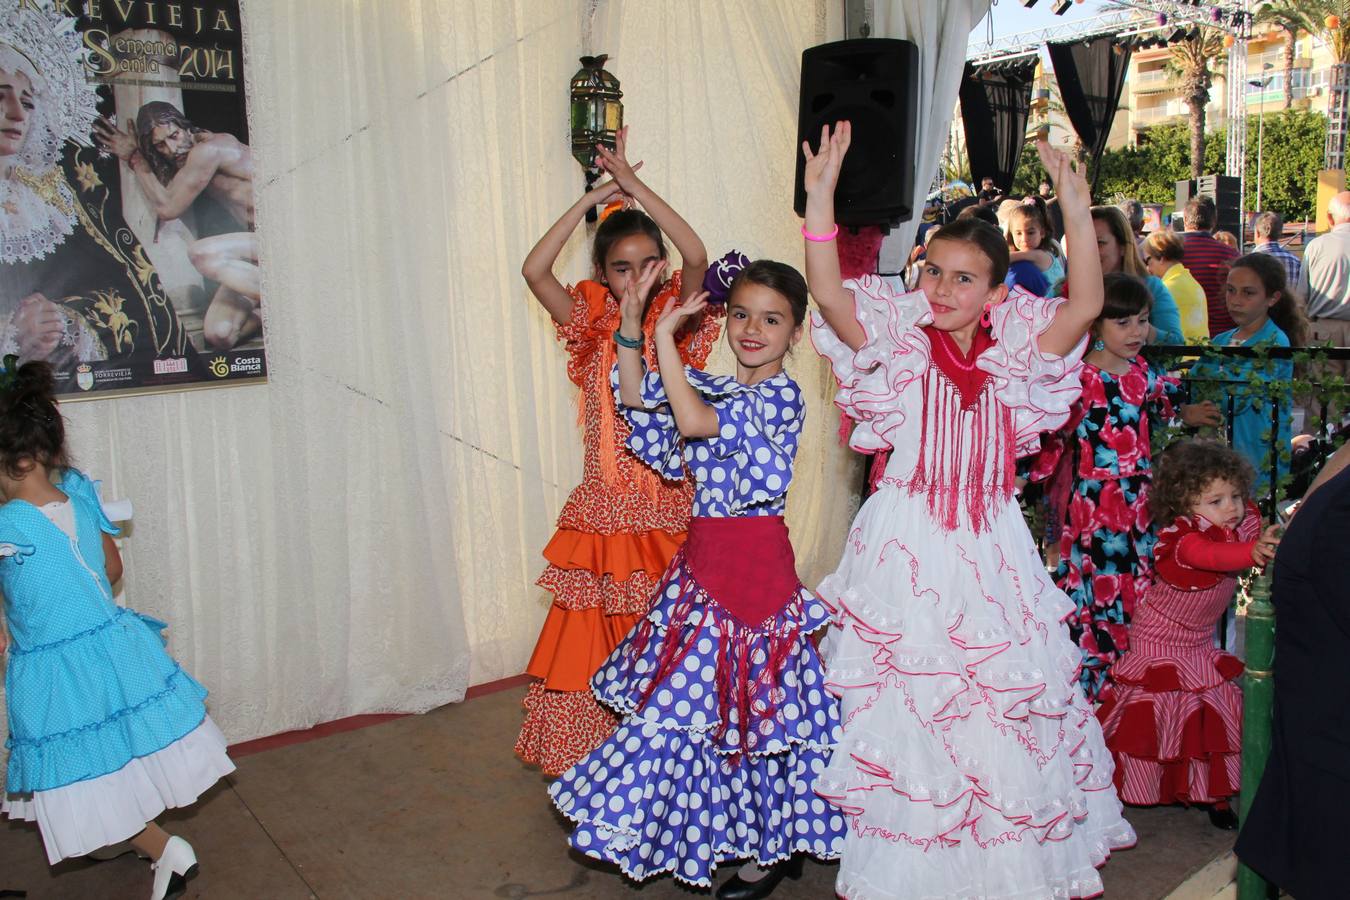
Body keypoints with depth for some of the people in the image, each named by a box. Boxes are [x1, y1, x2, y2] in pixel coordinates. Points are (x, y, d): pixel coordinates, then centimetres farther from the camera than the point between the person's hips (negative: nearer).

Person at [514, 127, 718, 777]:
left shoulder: (676, 324, 1)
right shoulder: (592, 329, 3)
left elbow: (697, 258, -18)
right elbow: (534, 270, -11)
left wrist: (634, 184, -14)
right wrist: (596, 195, -9)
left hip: (668, 512, -1)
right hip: (604, 515, 1)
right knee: (595, 643, 5)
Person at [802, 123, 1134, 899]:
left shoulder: (1012, 358, 1)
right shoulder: (899, 348, -4)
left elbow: (1086, 305, -13)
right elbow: (828, 291, -18)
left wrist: (1077, 213, -20)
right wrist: (821, 195, -27)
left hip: (989, 550, 2)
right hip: (906, 547, -2)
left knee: (1007, 702, 11)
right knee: (899, 704, 5)